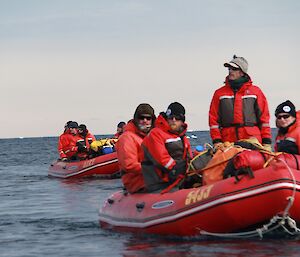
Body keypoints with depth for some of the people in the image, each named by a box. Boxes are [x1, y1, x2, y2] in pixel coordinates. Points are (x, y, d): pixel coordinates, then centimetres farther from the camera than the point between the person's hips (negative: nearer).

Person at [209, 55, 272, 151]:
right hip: (228, 143, 1)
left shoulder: (256, 91, 11)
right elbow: (213, 119, 10)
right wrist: (216, 141, -1)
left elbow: (264, 117, 9)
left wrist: (267, 142, 2)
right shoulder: (219, 93, 13)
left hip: (253, 143, -1)